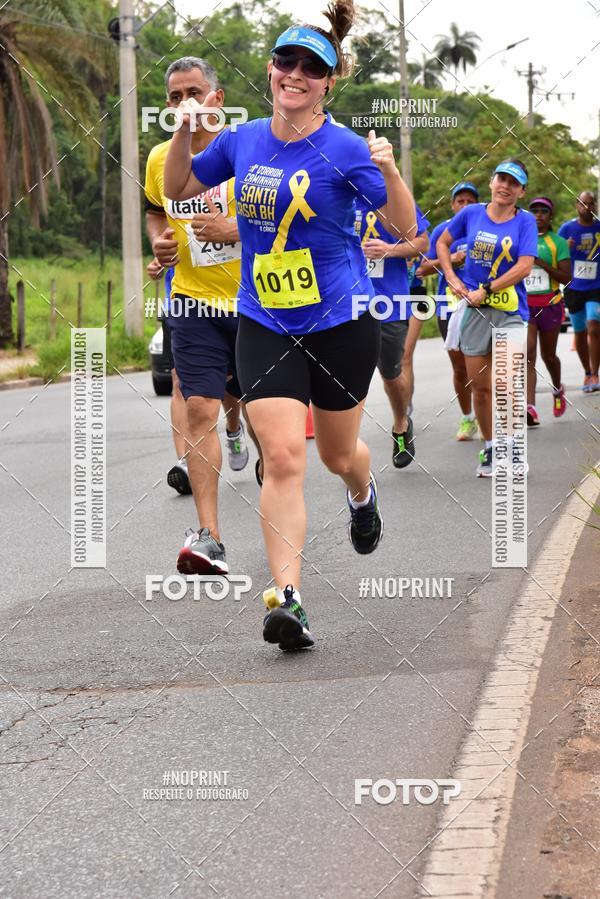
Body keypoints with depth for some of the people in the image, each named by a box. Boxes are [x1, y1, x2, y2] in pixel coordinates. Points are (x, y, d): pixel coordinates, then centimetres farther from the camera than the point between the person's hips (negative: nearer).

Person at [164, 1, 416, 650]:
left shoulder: (345, 149, -10)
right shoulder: (242, 140, 3)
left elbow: (403, 229, -12)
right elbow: (177, 189, 16)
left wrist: (389, 170, -30)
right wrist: (186, 128, -1)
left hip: (339, 323, -2)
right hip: (264, 324, 2)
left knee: (337, 455, 16)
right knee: (282, 456, -14)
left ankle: (362, 495, 54)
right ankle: (286, 598, -16)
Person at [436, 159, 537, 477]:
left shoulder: (525, 221, -3)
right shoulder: (471, 213, 4)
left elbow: (524, 266, -12)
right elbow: (442, 242, 18)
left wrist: (485, 290, -13)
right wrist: (452, 278, 5)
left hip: (510, 311, -2)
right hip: (474, 310, 2)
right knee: (480, 387, 6)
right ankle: (490, 449, 20)